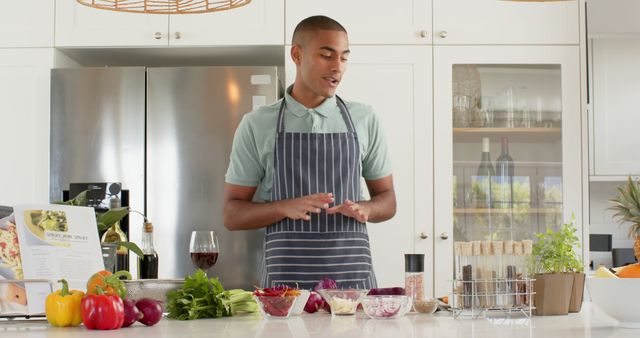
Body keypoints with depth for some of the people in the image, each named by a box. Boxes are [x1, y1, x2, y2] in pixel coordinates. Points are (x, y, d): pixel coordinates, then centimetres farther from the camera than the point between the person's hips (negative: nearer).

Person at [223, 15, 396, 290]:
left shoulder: (365, 120, 7)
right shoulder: (257, 125, 2)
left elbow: (387, 200, 14)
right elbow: (232, 214, 2)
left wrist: (364, 209, -10)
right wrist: (288, 207, -17)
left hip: (353, 275, 1)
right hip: (285, 277, -1)